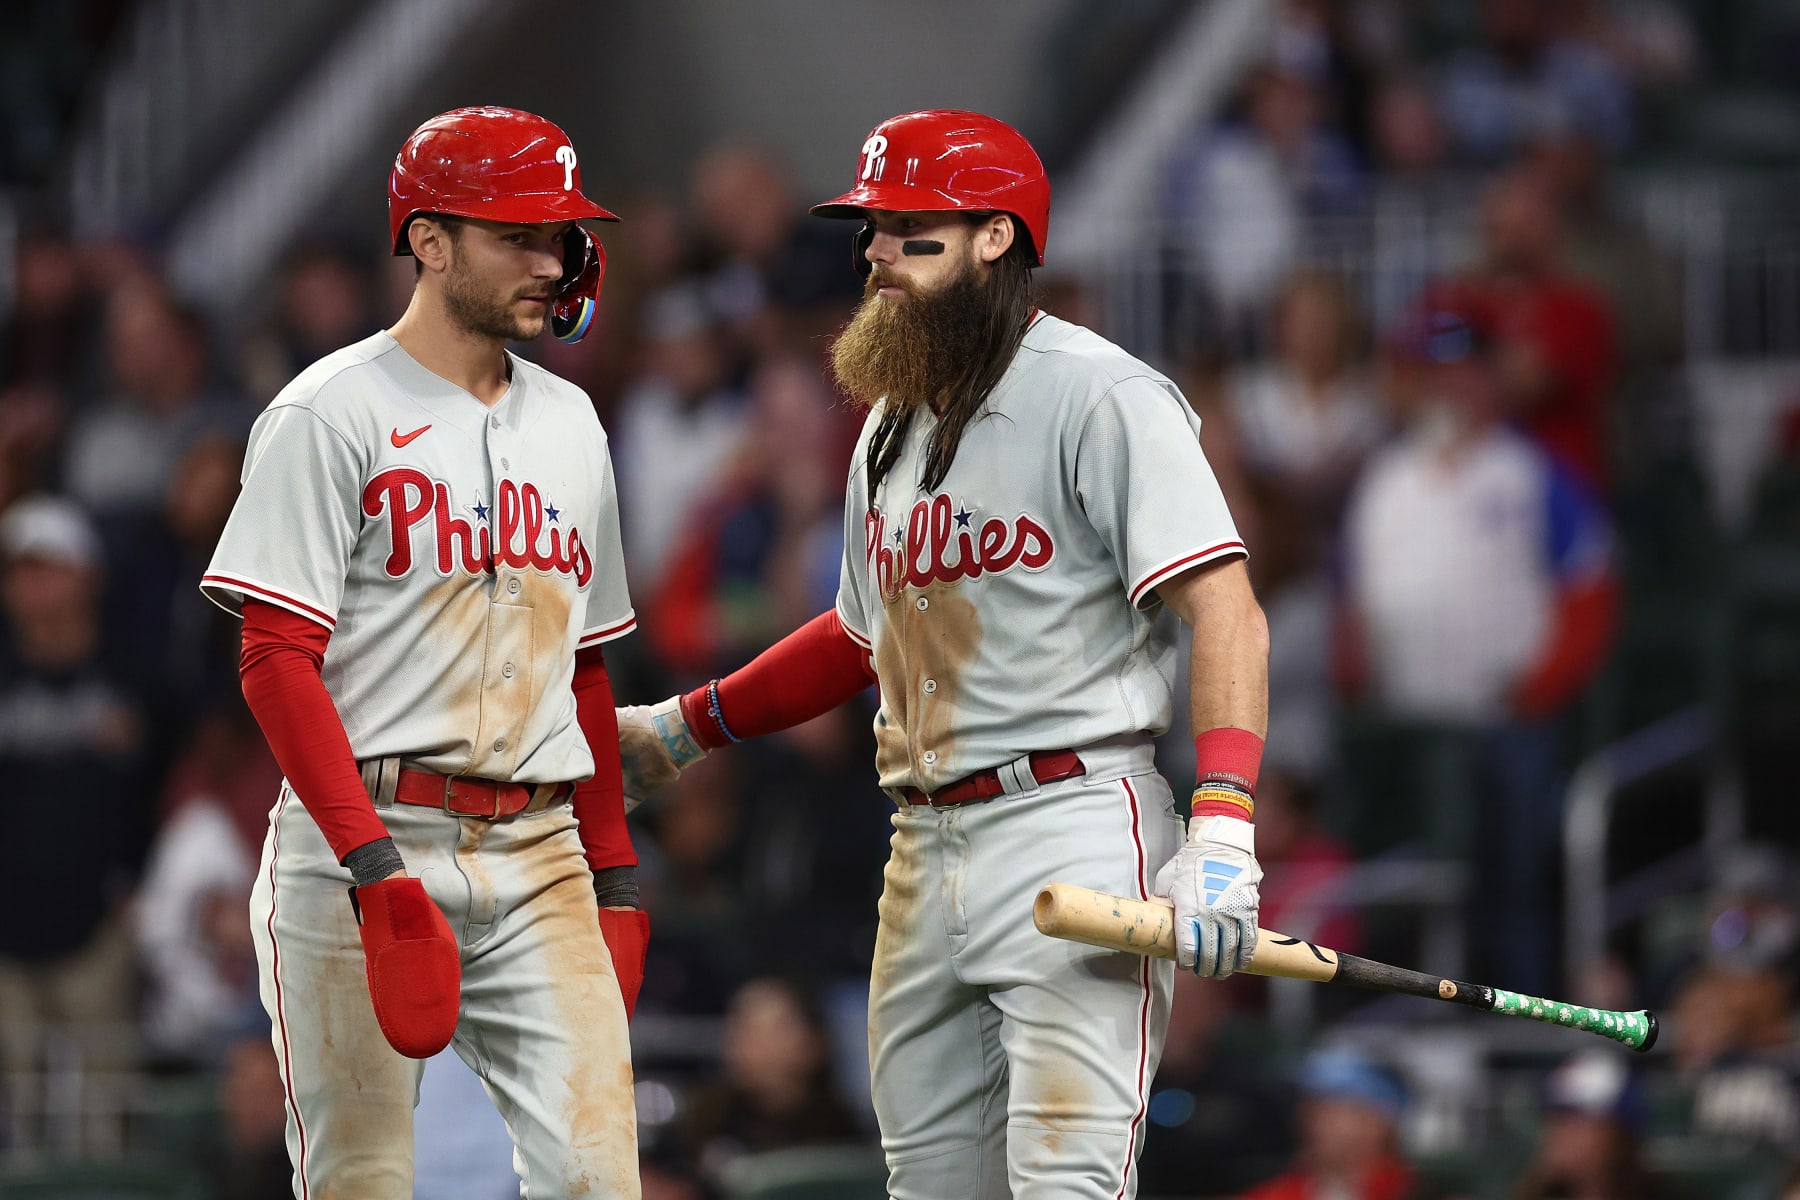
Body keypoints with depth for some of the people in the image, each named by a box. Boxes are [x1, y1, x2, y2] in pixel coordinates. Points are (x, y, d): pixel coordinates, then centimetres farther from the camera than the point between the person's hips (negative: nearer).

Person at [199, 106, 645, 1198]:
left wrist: (615, 869, 15)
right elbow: (277, 658, -11)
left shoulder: (569, 423, 16)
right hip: (361, 842, -5)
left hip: (539, 860, 5)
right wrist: (376, 864, -20)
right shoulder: (334, 414, -5)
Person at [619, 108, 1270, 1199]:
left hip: (1072, 827, -8)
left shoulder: (1101, 396, -8)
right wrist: (682, 730, 33)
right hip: (925, 853, 8)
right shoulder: (892, 424, 19)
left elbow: (1224, 611, -16)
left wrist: (1222, 832, -27)